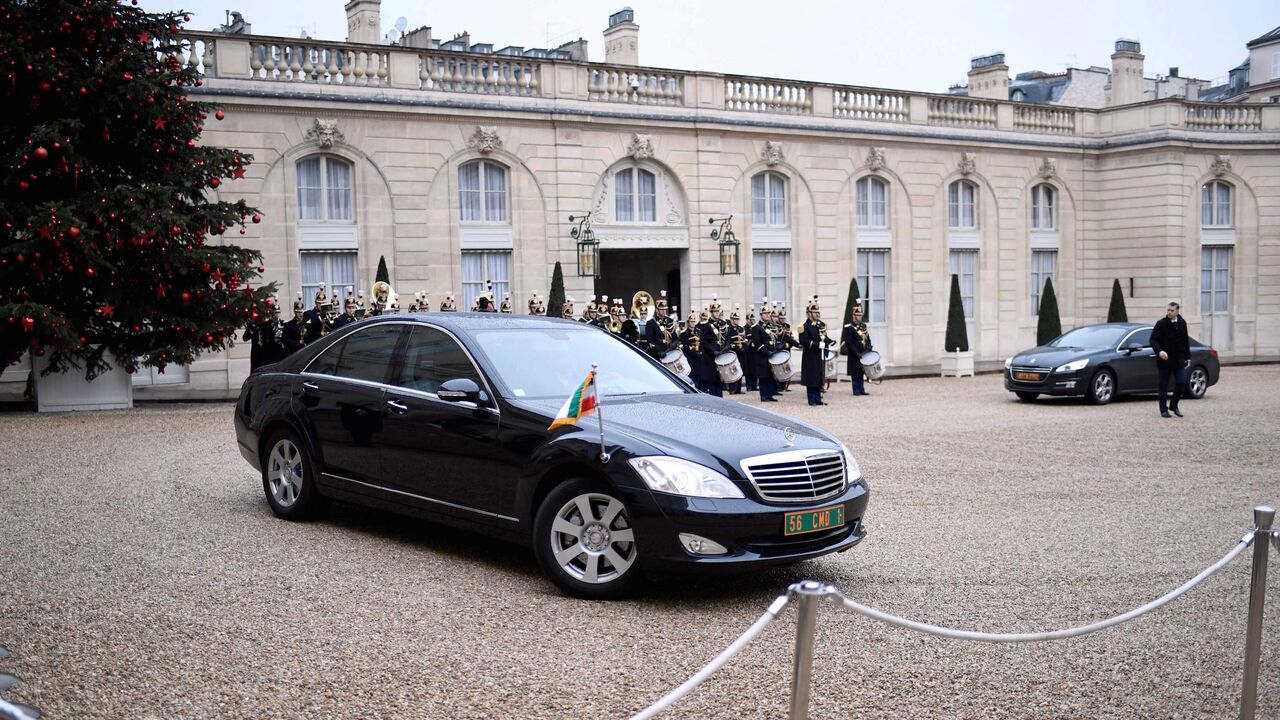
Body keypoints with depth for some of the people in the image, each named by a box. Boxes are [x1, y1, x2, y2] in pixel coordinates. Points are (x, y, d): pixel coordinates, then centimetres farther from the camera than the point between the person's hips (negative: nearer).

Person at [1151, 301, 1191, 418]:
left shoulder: (1182, 324, 7)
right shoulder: (1161, 324, -7)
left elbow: (1186, 341, 16)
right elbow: (1153, 340, -12)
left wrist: (1188, 357, 14)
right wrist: (1159, 351, -29)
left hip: (1179, 360, 3)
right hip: (1164, 360, -3)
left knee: (1182, 382, -5)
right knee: (1164, 386, 2)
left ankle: (1173, 405, 14)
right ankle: (1163, 410, 11)